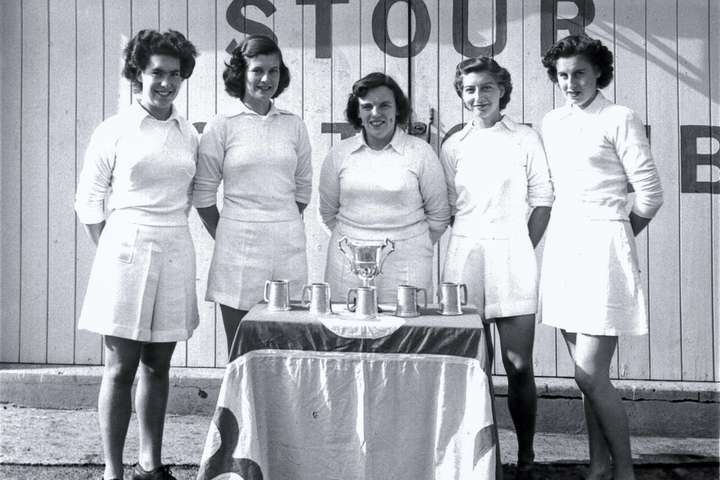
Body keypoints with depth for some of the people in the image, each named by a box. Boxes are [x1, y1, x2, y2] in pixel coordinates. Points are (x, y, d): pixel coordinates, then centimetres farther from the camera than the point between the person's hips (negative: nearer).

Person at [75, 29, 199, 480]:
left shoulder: (189, 135, 8)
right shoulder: (114, 131, 0)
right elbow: (89, 200, 2)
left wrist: (170, 229, 5)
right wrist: (110, 250, -3)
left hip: (175, 253, 4)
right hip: (126, 251, -3)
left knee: (158, 365, 11)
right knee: (121, 367, 1)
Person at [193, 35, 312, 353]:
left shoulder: (293, 125, 8)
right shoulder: (221, 126, 0)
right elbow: (203, 194, 3)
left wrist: (282, 224, 12)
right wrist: (225, 238, 6)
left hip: (288, 245, 3)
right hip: (239, 247, -2)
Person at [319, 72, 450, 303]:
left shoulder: (420, 152, 0)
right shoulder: (339, 153, 6)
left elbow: (438, 215, 6)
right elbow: (328, 212, 15)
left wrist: (416, 247, 8)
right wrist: (351, 241, 12)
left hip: (405, 265, -1)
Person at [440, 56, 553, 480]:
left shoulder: (526, 139, 6)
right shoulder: (454, 145, 13)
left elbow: (542, 200, 5)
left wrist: (527, 250, -1)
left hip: (512, 253, -2)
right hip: (465, 252, 2)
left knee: (519, 365, -2)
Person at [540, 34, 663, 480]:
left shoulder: (619, 118, -6)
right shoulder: (552, 123, 12)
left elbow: (650, 194, -6)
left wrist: (612, 238, 5)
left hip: (602, 248, -6)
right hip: (562, 247, 6)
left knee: (591, 375, -9)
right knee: (591, 374, 13)